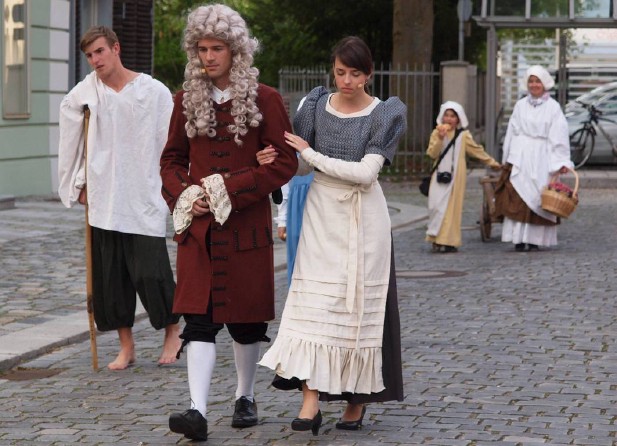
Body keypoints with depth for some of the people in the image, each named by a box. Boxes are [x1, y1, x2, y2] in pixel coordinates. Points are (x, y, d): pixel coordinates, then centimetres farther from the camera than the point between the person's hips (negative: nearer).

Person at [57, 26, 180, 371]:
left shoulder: (155, 92, -3)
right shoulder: (81, 96, 3)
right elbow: (69, 147, 13)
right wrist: (76, 186, 11)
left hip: (145, 199, -3)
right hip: (102, 201, 3)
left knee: (151, 271, -6)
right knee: (110, 275, 4)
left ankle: (173, 330, 17)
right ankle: (127, 346, 16)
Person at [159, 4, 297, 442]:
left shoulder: (264, 99, -3)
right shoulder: (186, 99, 8)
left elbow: (285, 163, -6)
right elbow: (172, 158, 15)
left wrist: (230, 188, -14)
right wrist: (182, 193, -6)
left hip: (247, 224, -2)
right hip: (197, 225, 2)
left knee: (246, 316, 8)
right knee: (199, 318, -8)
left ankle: (246, 397, 27)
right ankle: (198, 411, -15)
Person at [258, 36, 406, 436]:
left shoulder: (383, 115, -5)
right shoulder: (318, 105, 5)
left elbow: (366, 172, -15)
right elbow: (300, 165, 9)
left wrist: (312, 154, -13)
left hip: (363, 216, -2)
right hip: (322, 210, 3)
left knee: (359, 305, 2)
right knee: (314, 303, -7)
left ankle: (358, 399, 15)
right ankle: (312, 400, -11)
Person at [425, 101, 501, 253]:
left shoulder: (463, 135, 5)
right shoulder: (436, 133, 7)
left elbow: (477, 150, 14)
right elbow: (432, 153, -3)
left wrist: (491, 162, 19)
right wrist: (440, 139, -14)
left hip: (455, 176, -1)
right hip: (440, 175, 1)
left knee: (452, 207, -4)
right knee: (436, 205, -7)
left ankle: (450, 241, -2)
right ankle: (437, 239, 0)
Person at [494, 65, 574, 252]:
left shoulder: (553, 107, 1)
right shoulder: (520, 106, 10)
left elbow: (559, 137, -4)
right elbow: (511, 133, 12)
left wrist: (562, 162, -13)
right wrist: (508, 158, 8)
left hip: (542, 159, -2)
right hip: (520, 158, 2)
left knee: (537, 199, -2)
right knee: (517, 199, -5)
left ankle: (535, 240, 2)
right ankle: (519, 239, -4)